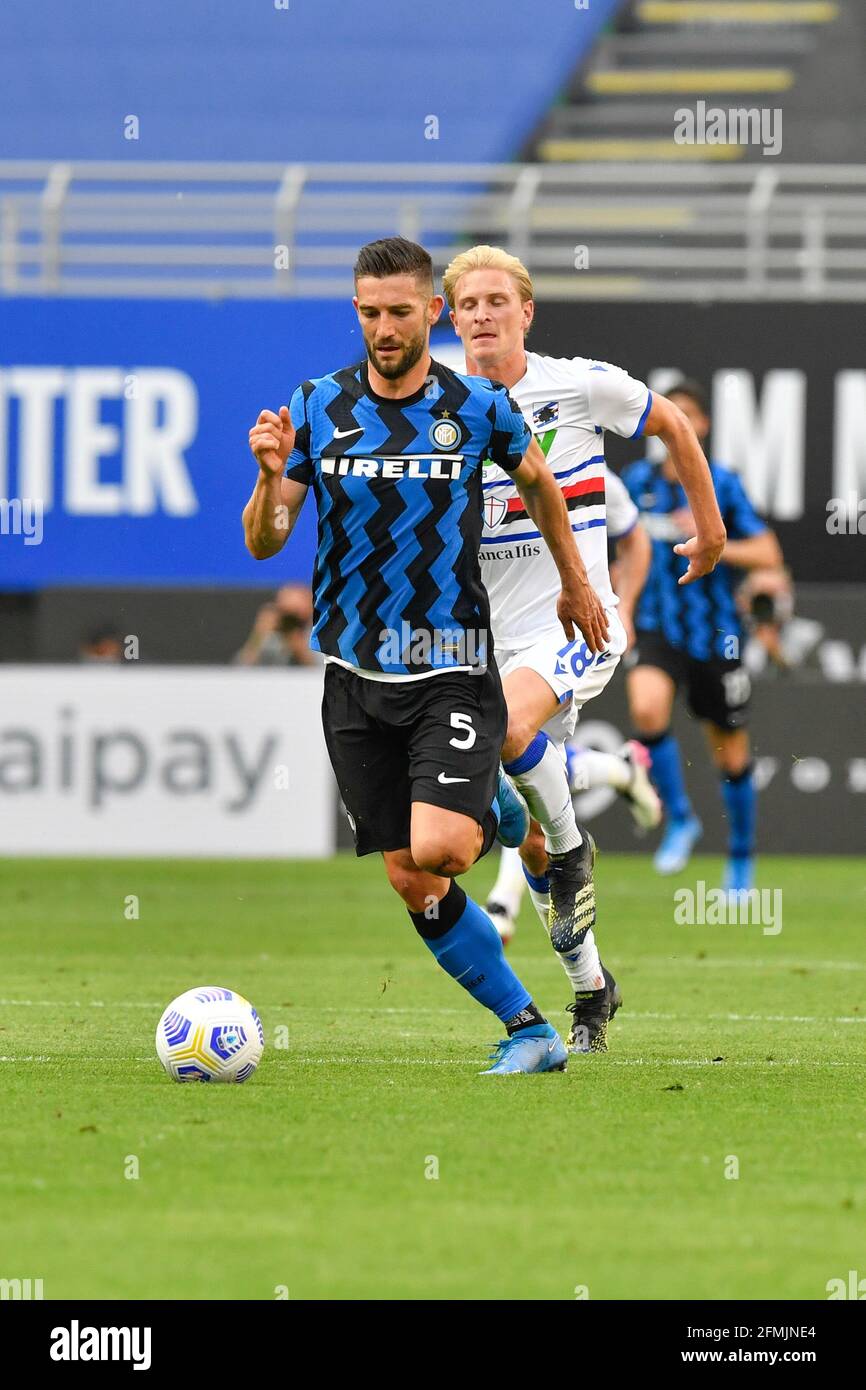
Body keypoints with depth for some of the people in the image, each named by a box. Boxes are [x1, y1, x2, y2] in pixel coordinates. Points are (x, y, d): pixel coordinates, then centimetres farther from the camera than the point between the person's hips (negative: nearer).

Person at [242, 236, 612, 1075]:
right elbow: (264, 542, 0)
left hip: (453, 667, -3)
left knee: (436, 849, -24)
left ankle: (493, 815, 11)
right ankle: (530, 1031, 13)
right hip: (357, 678, 3)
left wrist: (575, 584, 28)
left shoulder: (479, 409, -3)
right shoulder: (316, 409, 0)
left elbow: (537, 483, 18)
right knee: (410, 883, 1)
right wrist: (271, 474, -20)